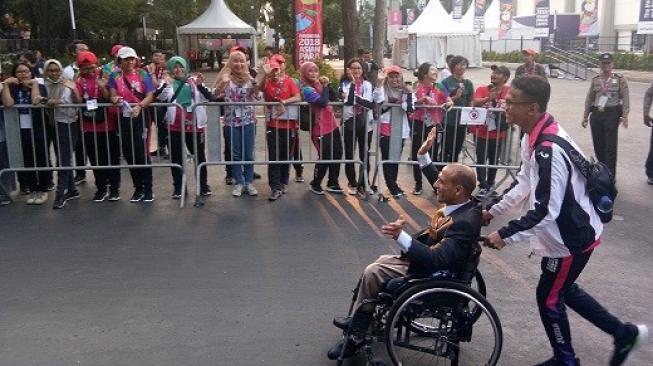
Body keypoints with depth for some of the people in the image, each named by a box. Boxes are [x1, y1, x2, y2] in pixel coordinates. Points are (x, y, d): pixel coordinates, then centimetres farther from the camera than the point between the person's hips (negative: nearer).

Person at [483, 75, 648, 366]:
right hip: (566, 232, 9)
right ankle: (624, 333, 39)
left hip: (572, 237, -9)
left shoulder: (549, 150, -33)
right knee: (563, 289, 24)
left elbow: (545, 212, -33)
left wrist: (505, 236, -24)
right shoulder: (534, 136, -2)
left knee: (548, 298, 9)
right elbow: (525, 183, 10)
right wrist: (493, 211, 9)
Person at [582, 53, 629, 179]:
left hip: (612, 114, -4)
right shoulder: (595, 79, 9)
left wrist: (625, 116, -14)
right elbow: (589, 98, 12)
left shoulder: (620, 79, 0)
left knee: (610, 146, -6)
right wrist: (585, 116, 9)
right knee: (598, 145, 8)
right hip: (596, 115, 4)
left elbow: (625, 98, -4)